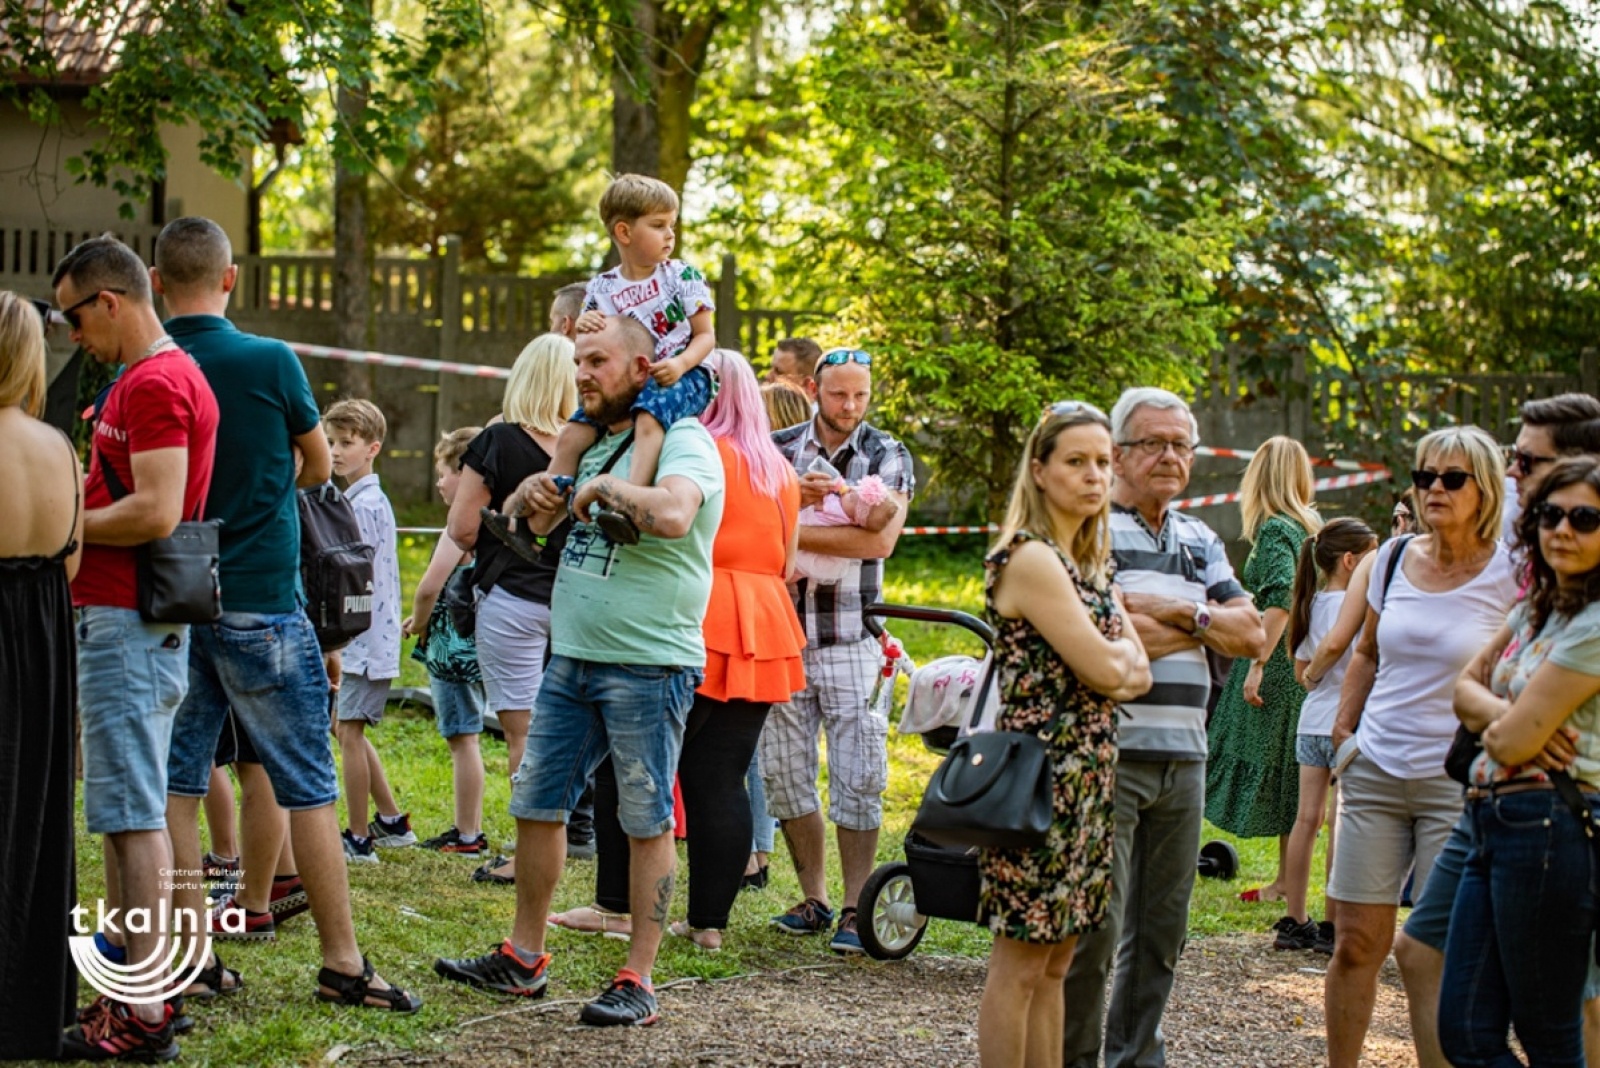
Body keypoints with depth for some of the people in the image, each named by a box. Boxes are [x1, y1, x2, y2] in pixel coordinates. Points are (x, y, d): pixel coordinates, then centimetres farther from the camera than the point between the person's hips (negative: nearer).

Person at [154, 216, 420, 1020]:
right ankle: (341, 963, 4)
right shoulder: (270, 363, -9)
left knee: (175, 782, 9)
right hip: (260, 603, -3)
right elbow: (319, 466, 6)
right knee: (307, 787, 2)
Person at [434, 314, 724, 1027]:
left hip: (649, 666, -9)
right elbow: (528, 520, 27)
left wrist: (602, 487, -16)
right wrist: (536, 491, 4)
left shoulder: (682, 441, -10)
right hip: (571, 660, 9)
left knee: (647, 821, -1)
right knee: (536, 803, 12)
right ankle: (523, 959, 24)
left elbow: (672, 514, -32)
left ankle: (638, 981, 5)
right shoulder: (596, 444, 16)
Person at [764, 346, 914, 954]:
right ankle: (813, 899, 17)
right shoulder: (778, 449, 9)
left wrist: (793, 532, -15)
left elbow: (881, 539, -14)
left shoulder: (887, 458, 2)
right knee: (784, 773, 5)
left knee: (858, 779, -4)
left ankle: (855, 909, 3)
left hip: (852, 639, -2)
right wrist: (791, 496, -19)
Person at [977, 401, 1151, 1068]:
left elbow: (1139, 675, 10)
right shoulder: (1030, 559, -14)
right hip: (1041, 771, -9)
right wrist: (1119, 648, 3)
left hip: (1086, 778, 9)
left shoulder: (1091, 563, 15)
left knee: (1056, 961, 11)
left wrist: (1110, 663, -10)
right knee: (1021, 962, -4)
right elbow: (1105, 670, -18)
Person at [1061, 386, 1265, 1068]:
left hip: (1184, 757, 7)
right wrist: (1202, 627, -4)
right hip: (1108, 751, -7)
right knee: (1096, 926, -7)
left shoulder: (1200, 541, 18)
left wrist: (1182, 613, -7)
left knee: (1162, 929, 11)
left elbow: (1252, 635, 10)